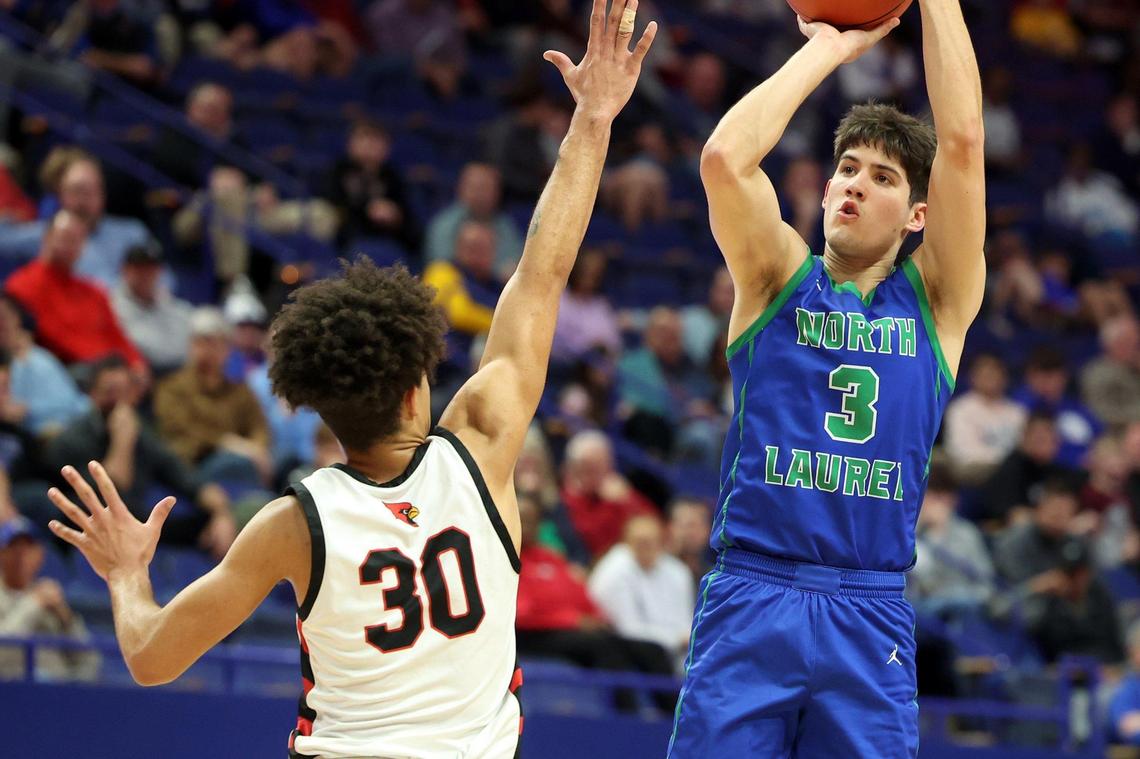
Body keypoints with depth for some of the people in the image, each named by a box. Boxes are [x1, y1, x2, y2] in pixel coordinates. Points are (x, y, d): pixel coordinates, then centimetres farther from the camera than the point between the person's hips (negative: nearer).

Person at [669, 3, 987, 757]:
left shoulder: (937, 302, 8)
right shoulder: (779, 282, 8)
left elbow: (961, 141, -3)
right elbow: (725, 157, -10)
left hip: (871, 617, 1)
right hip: (749, 600, -1)